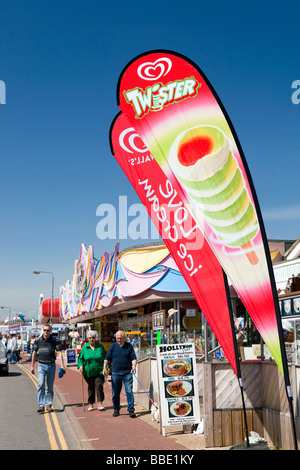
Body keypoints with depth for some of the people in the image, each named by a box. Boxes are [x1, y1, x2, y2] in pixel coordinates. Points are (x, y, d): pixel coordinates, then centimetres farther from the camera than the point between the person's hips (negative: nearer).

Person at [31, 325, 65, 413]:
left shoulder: (55, 341, -2)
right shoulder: (38, 340, 2)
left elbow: (59, 353, -7)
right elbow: (34, 353, 11)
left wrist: (62, 365, -19)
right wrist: (32, 366, 10)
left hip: (51, 365, 0)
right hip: (41, 366, 0)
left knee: (50, 387, 6)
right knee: (41, 385, -13)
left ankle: (48, 405, 17)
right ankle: (41, 406, -12)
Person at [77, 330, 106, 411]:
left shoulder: (100, 346, 2)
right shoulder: (84, 347, 1)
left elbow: (104, 357, 8)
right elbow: (80, 358, 8)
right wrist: (80, 365, -9)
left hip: (99, 371, -1)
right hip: (88, 372, 1)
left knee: (99, 386, -10)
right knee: (91, 387, 9)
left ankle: (100, 403, -5)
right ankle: (91, 404, 21)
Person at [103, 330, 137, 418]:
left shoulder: (129, 346, 5)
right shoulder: (113, 346, 8)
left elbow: (133, 358, 2)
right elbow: (107, 358, 10)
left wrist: (133, 367, -13)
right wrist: (104, 368, -2)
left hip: (127, 373, -2)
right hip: (115, 373, 2)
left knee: (129, 392, -6)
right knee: (115, 393, 7)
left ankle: (131, 410, -2)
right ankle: (116, 409, 22)